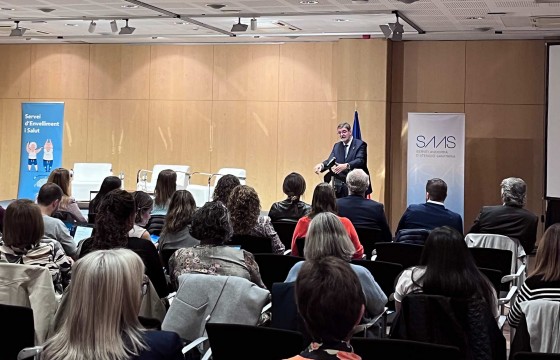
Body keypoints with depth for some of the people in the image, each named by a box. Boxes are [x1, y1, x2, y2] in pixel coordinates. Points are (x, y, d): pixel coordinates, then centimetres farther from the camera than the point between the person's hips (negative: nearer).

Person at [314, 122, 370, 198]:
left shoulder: (360, 144, -6)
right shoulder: (337, 146, 12)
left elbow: (360, 161, -21)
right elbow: (330, 160, 1)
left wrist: (346, 166, -39)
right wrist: (321, 165, -23)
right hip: (340, 187, 5)